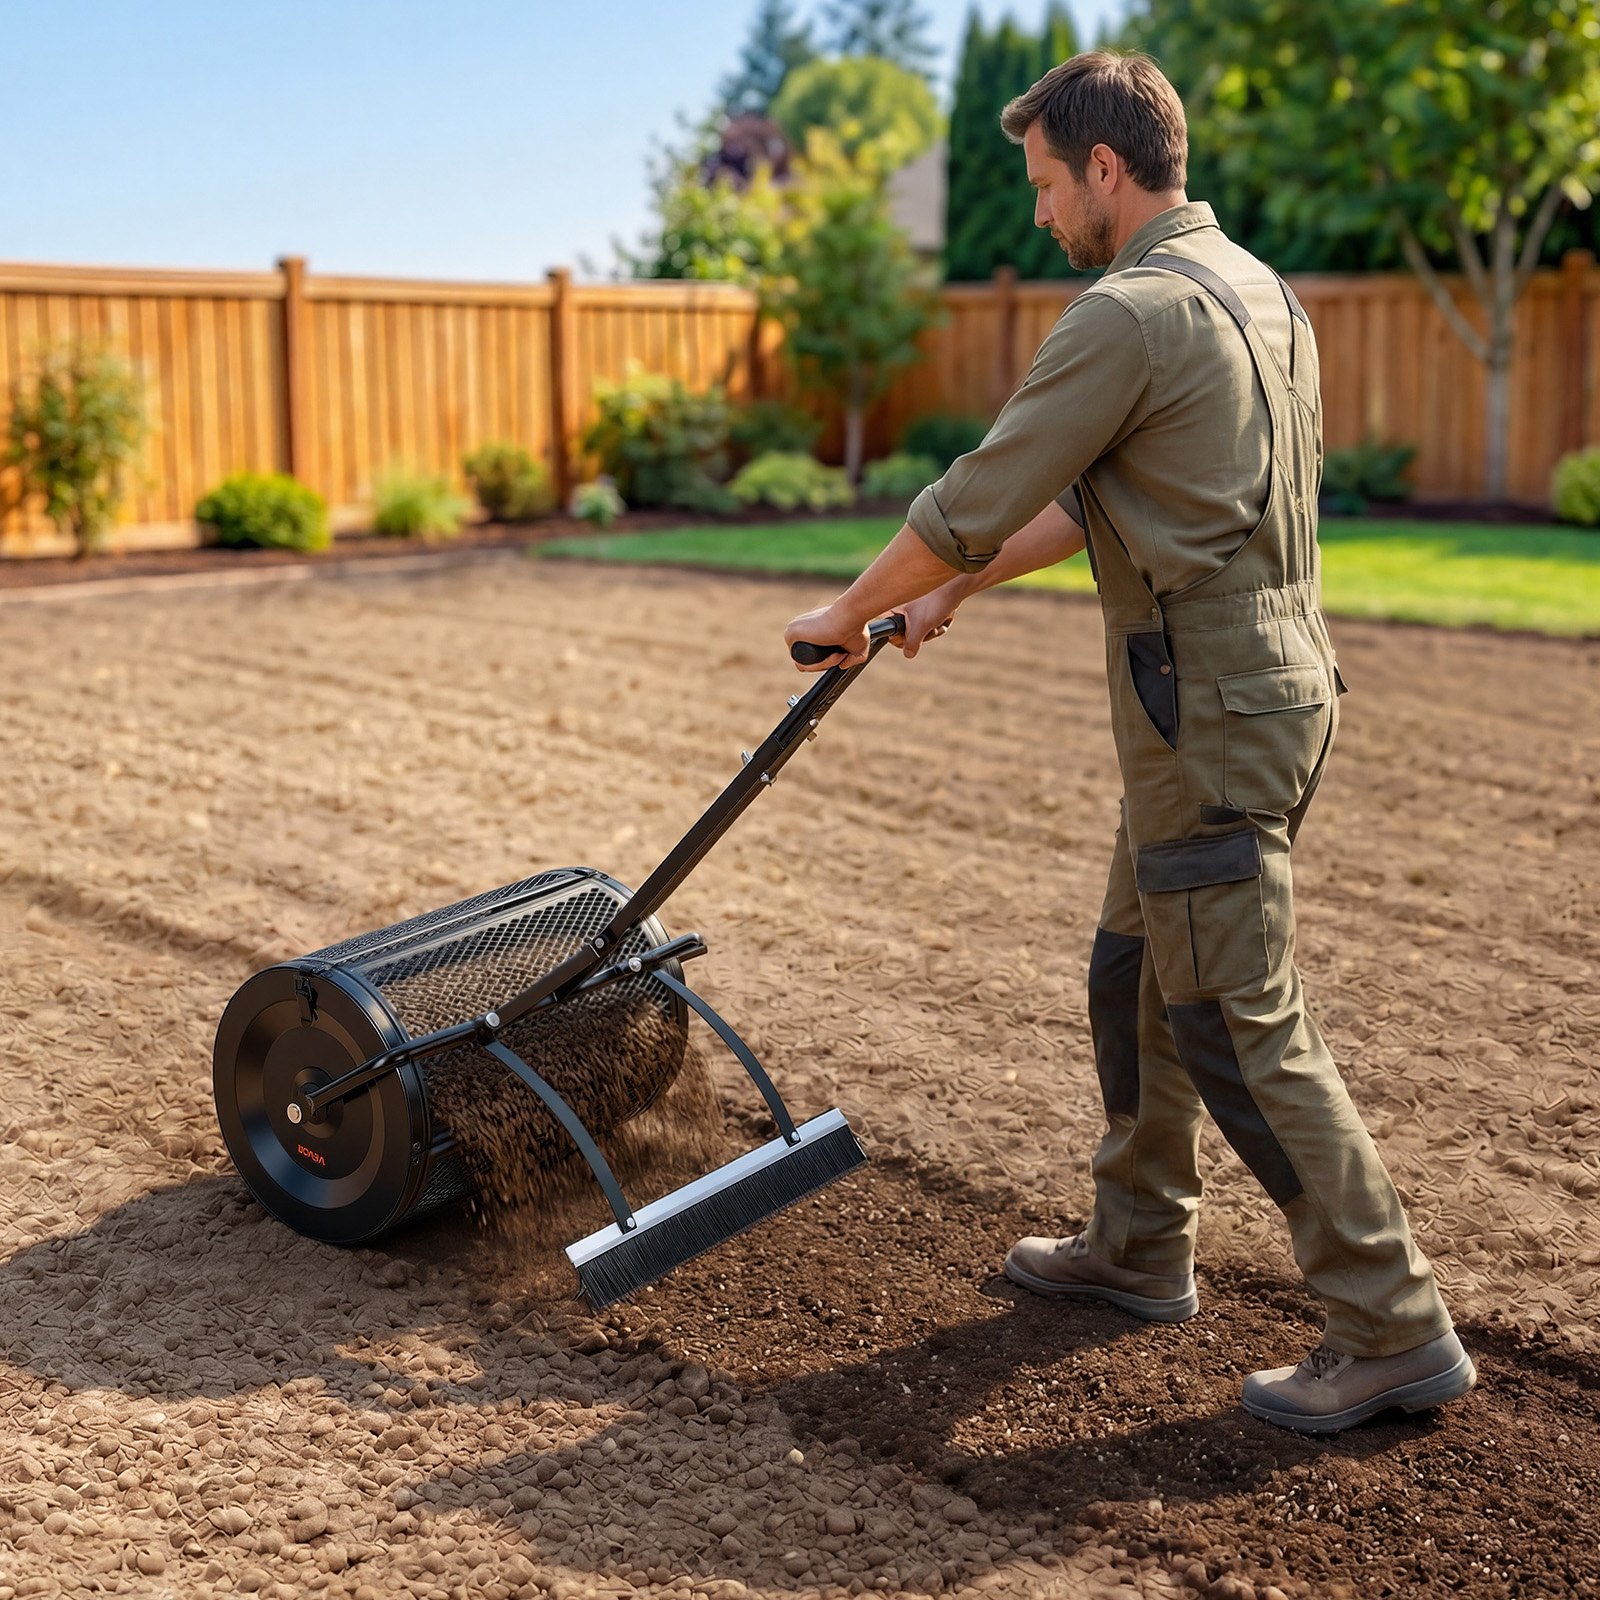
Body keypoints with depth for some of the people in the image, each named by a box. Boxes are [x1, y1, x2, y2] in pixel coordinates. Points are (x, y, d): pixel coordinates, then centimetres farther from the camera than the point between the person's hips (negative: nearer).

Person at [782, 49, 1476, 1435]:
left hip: (1212, 719, -10)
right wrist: (958, 587, 22)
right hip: (1277, 684, 10)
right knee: (1137, 972, 20)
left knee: (1241, 1025, -3)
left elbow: (977, 501, -13)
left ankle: (1394, 1330, 5)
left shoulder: (1133, 312, -17)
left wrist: (848, 614, 2)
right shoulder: (1258, 291, 15)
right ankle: (1139, 1246, 34)